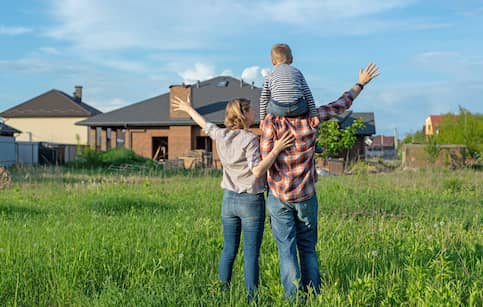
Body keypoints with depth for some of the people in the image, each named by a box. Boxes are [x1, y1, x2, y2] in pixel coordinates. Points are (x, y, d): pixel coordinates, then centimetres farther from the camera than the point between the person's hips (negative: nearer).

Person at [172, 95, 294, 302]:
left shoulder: (221, 136, 2)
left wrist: (188, 109, 37)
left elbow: (205, 125, 21)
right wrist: (276, 150, -24)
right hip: (251, 201, -6)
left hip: (229, 199, 6)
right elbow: (257, 170, -23)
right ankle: (252, 297, 3)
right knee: (251, 254, -1)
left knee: (228, 250, 13)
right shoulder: (250, 139, -16)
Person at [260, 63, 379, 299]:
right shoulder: (310, 119, -6)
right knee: (308, 248, 15)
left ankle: (293, 297, 3)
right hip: (306, 195, 2)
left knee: (286, 250, 3)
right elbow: (341, 105, 7)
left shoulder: (271, 122, -13)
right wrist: (361, 84, 20)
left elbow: (265, 159, -13)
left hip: (279, 197, -2)